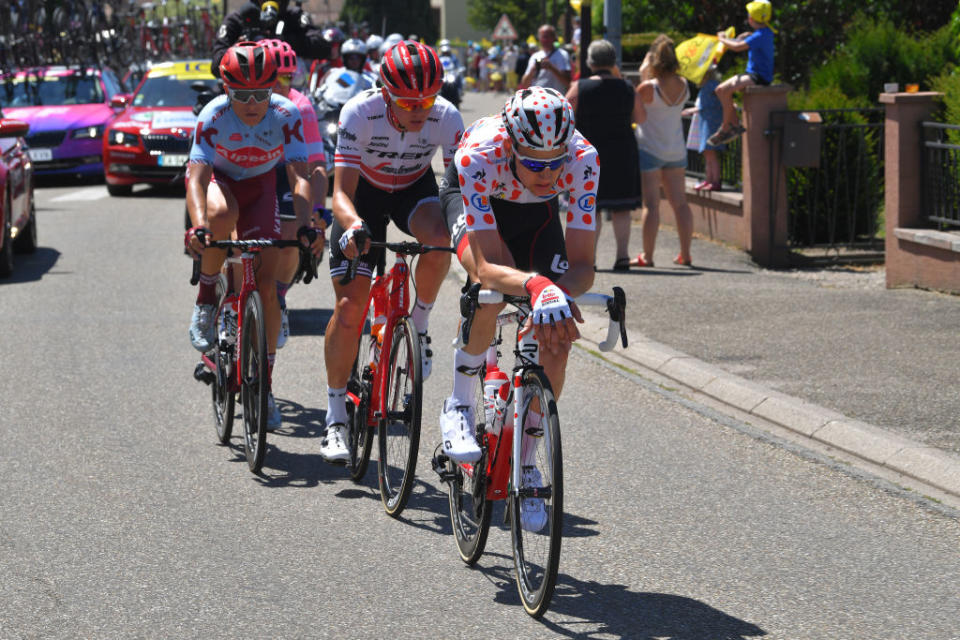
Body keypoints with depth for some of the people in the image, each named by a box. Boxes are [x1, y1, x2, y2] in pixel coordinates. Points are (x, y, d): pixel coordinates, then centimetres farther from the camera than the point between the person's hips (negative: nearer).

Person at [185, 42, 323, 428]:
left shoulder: (287, 116, -26)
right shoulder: (214, 116, -30)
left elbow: (300, 176, -30)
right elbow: (196, 177, -36)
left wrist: (306, 225, -46)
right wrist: (198, 226, -53)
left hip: (259, 186, 2)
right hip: (219, 179, -1)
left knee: (267, 285, -8)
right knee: (223, 214, -40)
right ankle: (206, 300, -16)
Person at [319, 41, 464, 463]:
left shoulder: (447, 119, -29)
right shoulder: (360, 113, -33)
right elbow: (342, 192, -35)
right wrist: (353, 225, -57)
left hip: (414, 189, 1)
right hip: (364, 192, -1)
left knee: (439, 237, -34)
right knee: (350, 305, -12)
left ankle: (418, 326, -7)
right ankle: (335, 418, 1)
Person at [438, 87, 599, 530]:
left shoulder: (583, 159, -36)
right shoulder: (479, 156, -42)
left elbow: (582, 264, -34)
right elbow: (487, 266, -48)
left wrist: (563, 293, -57)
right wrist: (536, 286, -68)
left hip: (535, 211, 3)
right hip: (474, 199, -3)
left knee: (557, 339, -11)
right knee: (491, 291, -36)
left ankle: (526, 465, 9)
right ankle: (459, 408, -12)